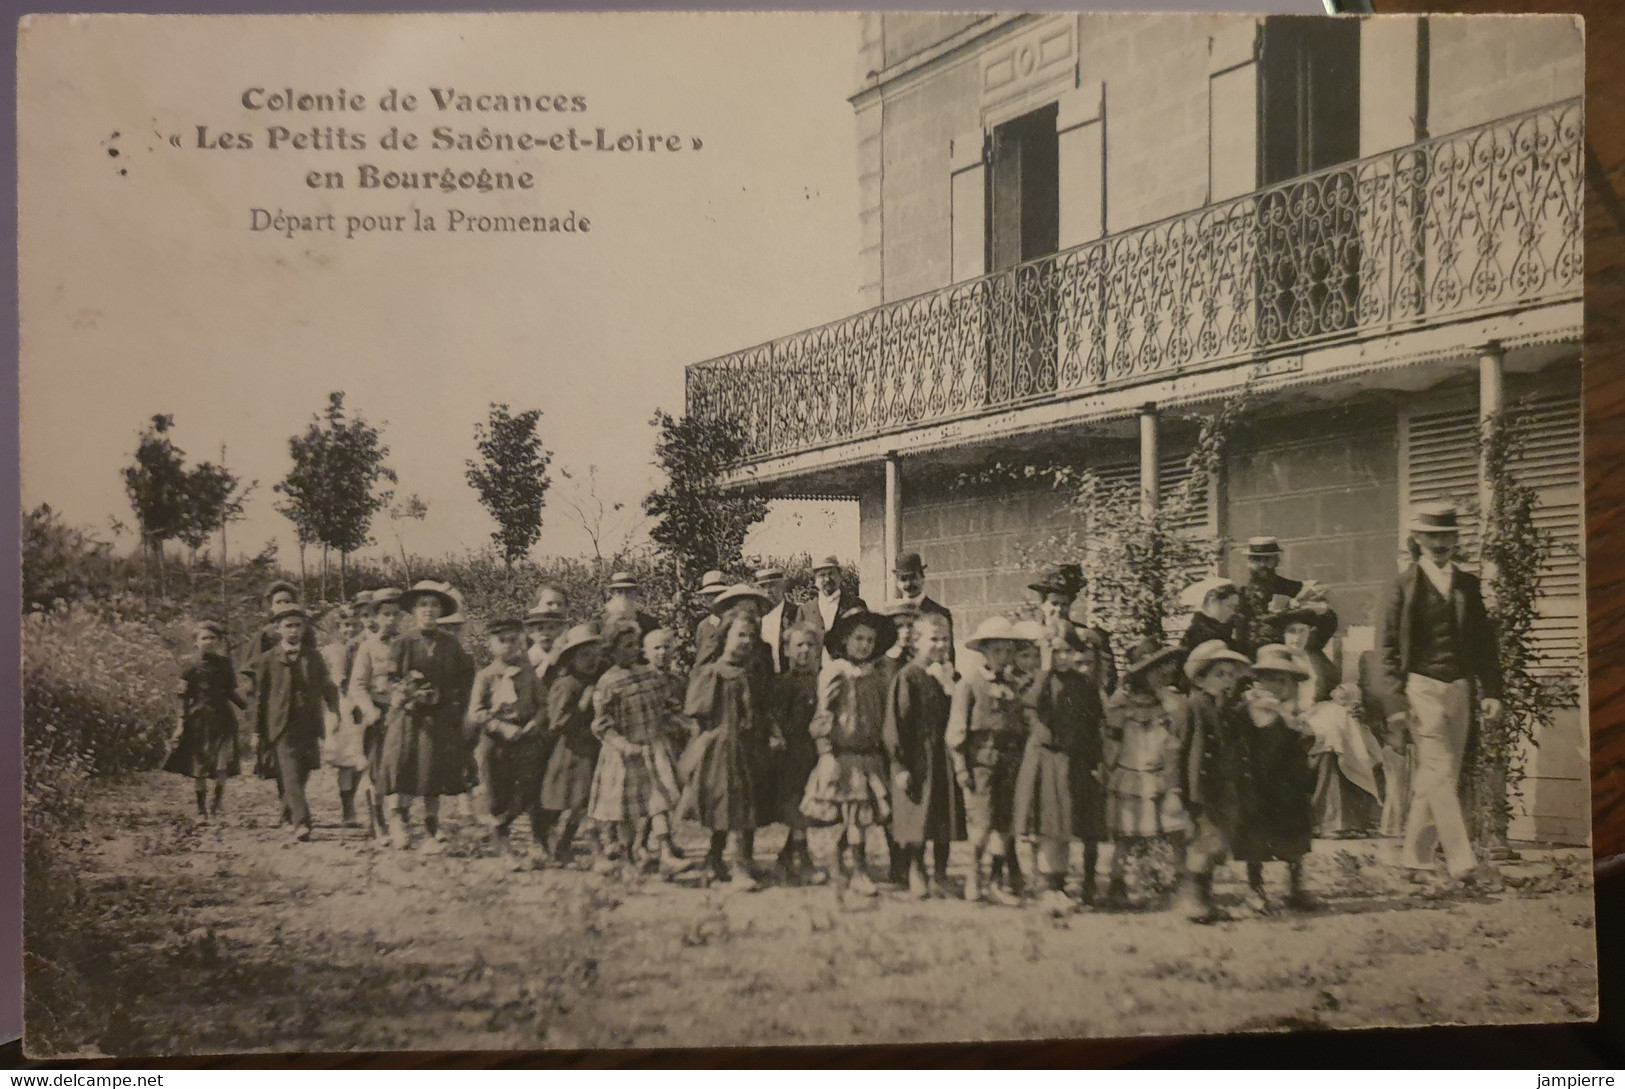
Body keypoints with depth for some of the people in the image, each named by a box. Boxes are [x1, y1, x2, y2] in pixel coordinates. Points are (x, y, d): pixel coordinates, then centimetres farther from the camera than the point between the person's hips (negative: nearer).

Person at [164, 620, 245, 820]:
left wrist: (247, 707, -1)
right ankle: (202, 807, 16)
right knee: (198, 767, 3)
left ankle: (218, 799, 11)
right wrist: (181, 721, -9)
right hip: (198, 719, -1)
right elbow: (184, 696, -1)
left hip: (221, 719, 1)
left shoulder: (224, 664, 5)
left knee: (223, 764, -11)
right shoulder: (193, 666, -1)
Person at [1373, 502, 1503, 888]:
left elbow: (1484, 642, 15)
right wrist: (1395, 702, -10)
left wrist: (1491, 691, 5)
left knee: (1433, 778, 7)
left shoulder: (1468, 585, 12)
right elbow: (1386, 647, -3)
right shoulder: (1403, 585, 0)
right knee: (1439, 773, -10)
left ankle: (1415, 858, 16)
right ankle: (1461, 861, -11)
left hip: (1459, 689, 4)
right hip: (1421, 687, -4)